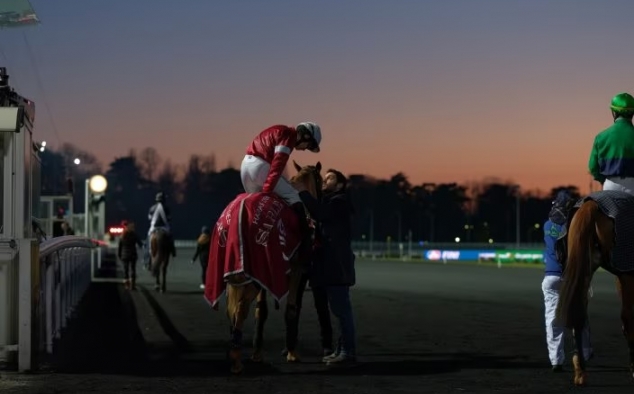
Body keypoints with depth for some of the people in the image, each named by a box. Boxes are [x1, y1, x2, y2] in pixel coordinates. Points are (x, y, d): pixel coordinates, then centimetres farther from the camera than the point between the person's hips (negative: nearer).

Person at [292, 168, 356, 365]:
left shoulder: (340, 201, -7)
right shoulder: (329, 202, 23)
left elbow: (321, 213, -24)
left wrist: (302, 192, -21)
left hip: (338, 266, -10)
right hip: (331, 266, 10)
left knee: (341, 308, -10)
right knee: (339, 309, 12)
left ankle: (348, 351, -10)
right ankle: (342, 349, 17)